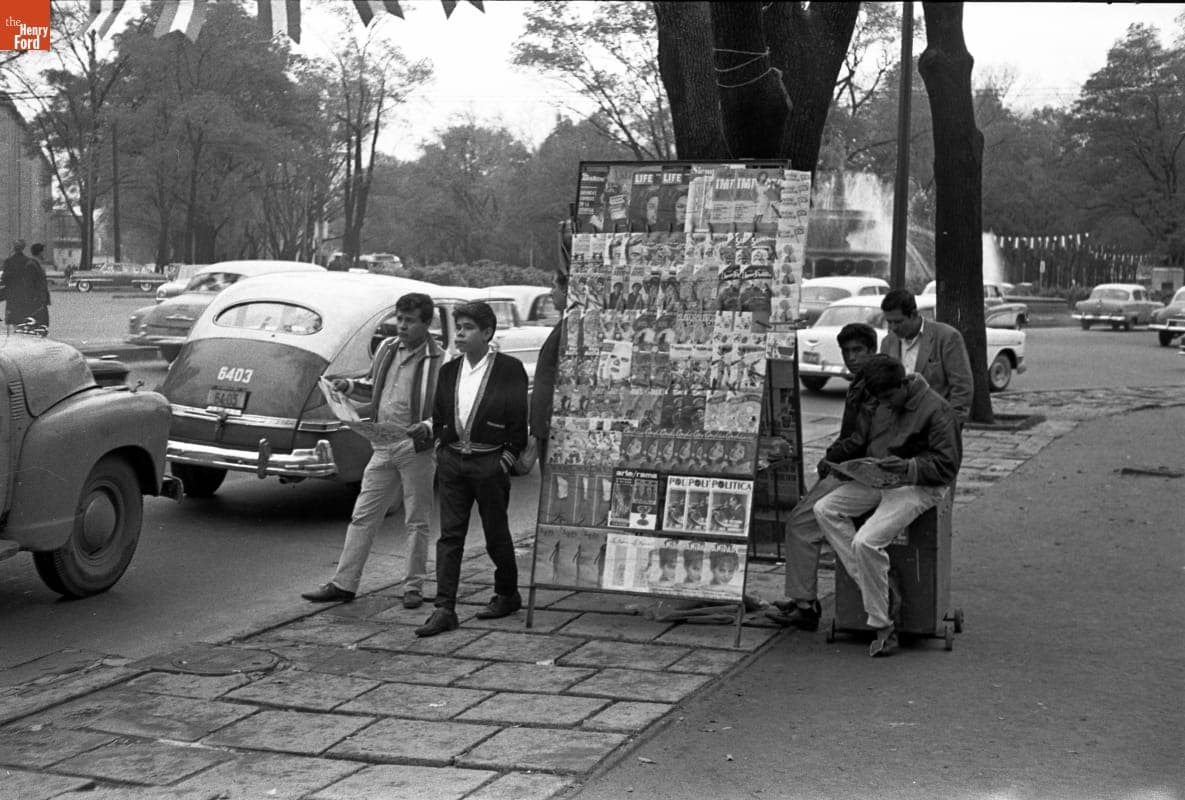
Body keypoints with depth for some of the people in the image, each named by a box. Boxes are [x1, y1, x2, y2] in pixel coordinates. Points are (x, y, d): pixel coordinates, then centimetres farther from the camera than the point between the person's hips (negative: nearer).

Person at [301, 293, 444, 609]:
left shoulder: (438, 361, -8)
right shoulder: (386, 348, 10)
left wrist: (428, 427, -23)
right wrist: (350, 386, 6)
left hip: (416, 449, -5)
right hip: (383, 447, 5)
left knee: (416, 522, 5)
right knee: (362, 516, 6)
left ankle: (413, 588, 17)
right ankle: (343, 584, 11)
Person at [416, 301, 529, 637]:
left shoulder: (509, 369, -6)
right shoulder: (449, 371, 9)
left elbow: (520, 419, -6)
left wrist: (507, 458, -9)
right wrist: (441, 450, 8)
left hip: (490, 463, -4)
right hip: (452, 460, 4)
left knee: (496, 534, 8)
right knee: (449, 535, -1)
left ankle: (508, 595, 28)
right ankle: (444, 610, -2)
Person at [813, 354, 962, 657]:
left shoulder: (936, 410, -12)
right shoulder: (882, 406, 12)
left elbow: (947, 464, -13)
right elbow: (863, 441, 26)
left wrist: (908, 467, -27)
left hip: (917, 487, -9)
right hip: (877, 481, 9)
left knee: (866, 542, -27)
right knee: (824, 509, -12)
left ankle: (881, 626, -14)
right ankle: (869, 583, -14)